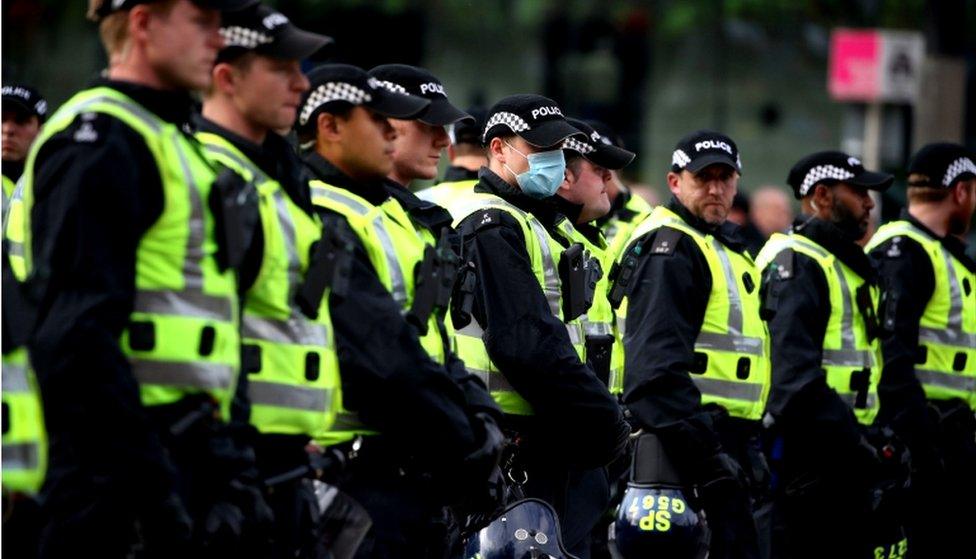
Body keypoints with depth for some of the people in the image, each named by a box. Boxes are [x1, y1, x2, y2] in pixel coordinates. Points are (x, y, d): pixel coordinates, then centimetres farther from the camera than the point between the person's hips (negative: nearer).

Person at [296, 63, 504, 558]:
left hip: (411, 472, 10)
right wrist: (465, 448, -14)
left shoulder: (382, 214, 20)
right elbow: (384, 357, -19)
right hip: (364, 474, -10)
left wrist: (479, 414, 2)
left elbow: (429, 334, 18)